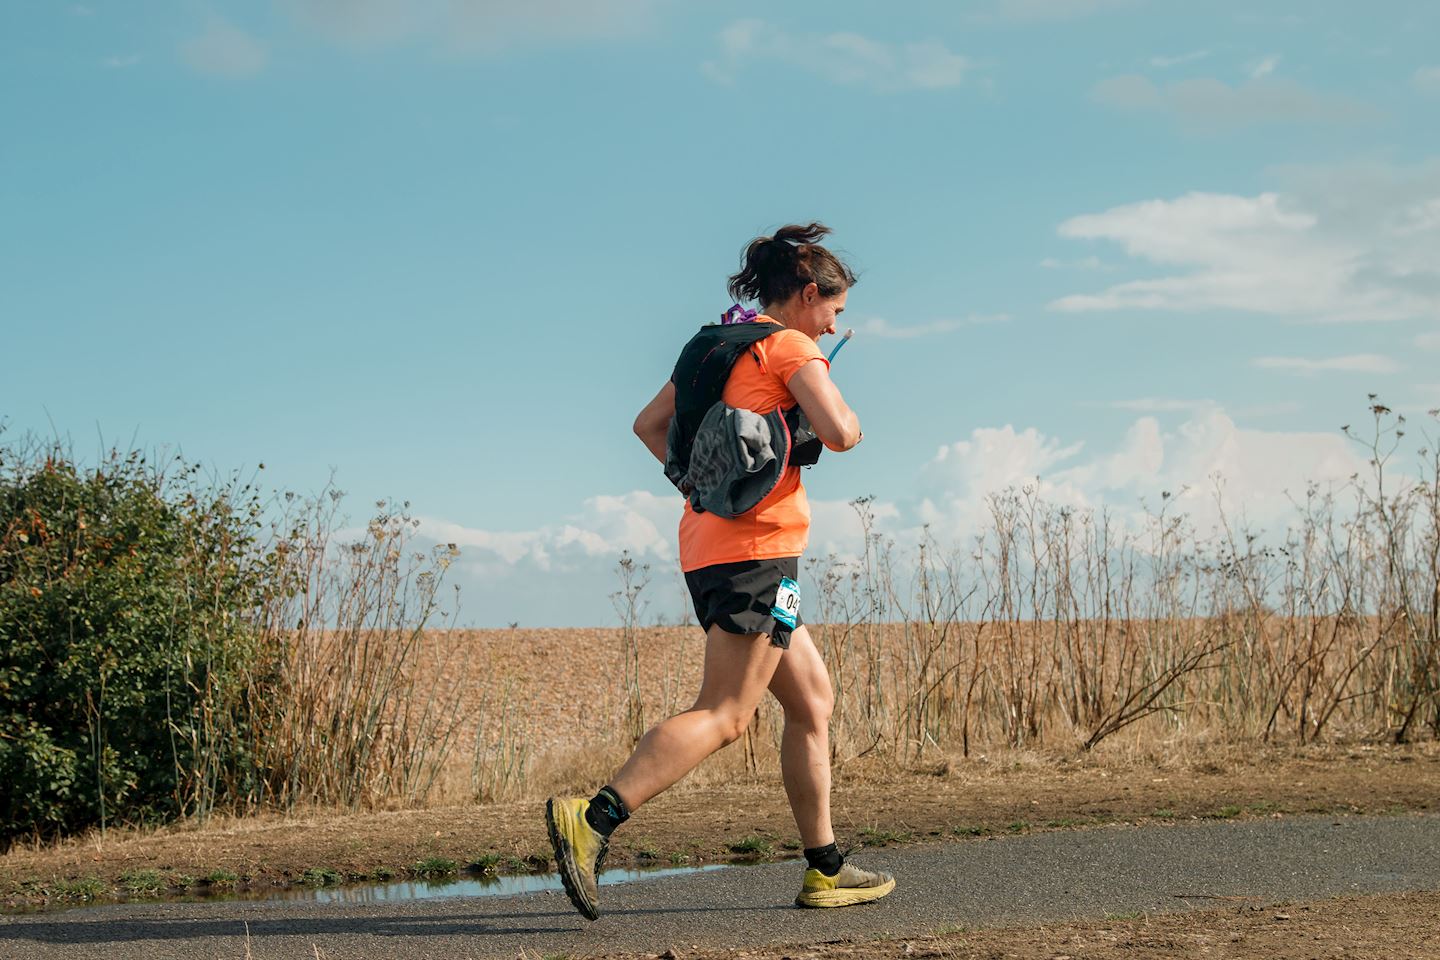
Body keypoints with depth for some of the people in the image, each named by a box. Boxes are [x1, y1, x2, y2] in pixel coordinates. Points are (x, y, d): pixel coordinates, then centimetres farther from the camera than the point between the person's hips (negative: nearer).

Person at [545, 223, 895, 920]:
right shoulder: (792, 346, -5)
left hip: (710, 542, 10)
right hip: (758, 547, -10)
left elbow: (650, 424, 21)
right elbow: (837, 433, -17)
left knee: (813, 700, 14)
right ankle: (593, 818, -26)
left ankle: (824, 870, 15)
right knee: (723, 715, -14)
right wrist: (849, 420, 5)